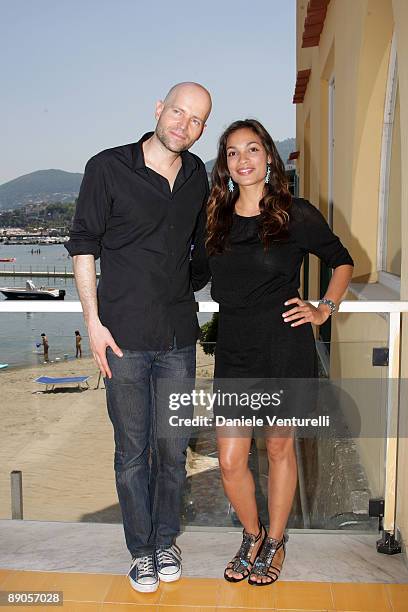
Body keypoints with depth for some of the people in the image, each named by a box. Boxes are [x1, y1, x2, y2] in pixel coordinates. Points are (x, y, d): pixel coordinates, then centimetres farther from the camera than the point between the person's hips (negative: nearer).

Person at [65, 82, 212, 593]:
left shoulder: (197, 176, 8)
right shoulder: (107, 168, -5)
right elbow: (83, 246, -3)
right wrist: (93, 322, -7)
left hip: (179, 337, 4)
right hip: (124, 338, -3)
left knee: (173, 447, 12)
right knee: (132, 450, 8)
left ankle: (166, 539, 33)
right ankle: (140, 549, 27)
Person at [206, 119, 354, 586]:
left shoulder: (296, 215, -2)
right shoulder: (215, 219, 7)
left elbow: (342, 261, 10)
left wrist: (324, 309, 1)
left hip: (285, 350, -2)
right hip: (233, 352, 3)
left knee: (279, 449, 12)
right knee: (230, 461, 3)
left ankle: (275, 543, 34)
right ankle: (251, 535, 31)